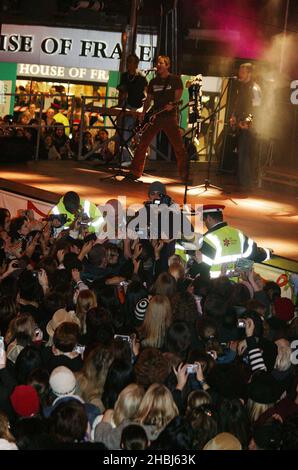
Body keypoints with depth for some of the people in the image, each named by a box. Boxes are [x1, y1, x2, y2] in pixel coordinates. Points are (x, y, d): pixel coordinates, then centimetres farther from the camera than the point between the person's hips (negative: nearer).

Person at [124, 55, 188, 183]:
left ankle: (185, 174, 5)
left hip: (170, 117, -4)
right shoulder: (153, 82, 15)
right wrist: (144, 113, 5)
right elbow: (148, 99, 17)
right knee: (142, 144, -3)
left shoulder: (175, 80, 2)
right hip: (155, 117, 4)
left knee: (179, 146, -5)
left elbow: (178, 96, -3)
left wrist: (172, 105, -23)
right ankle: (135, 172, 2)